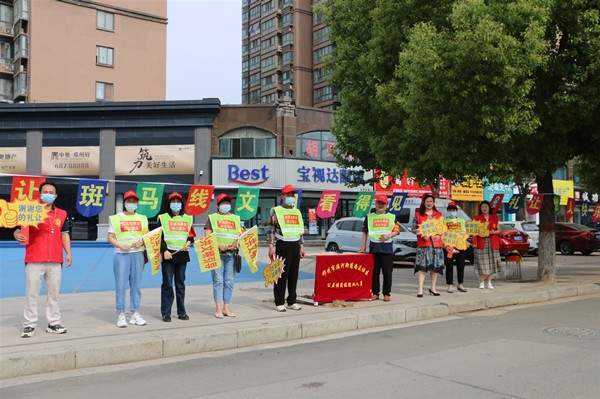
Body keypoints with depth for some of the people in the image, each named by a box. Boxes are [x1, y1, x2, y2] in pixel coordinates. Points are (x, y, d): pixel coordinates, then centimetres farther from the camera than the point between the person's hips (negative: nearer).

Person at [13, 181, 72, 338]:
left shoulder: (62, 214, 12)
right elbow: (19, 228, -4)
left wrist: (68, 253, 10)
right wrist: (17, 235, -27)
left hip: (55, 260, 4)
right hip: (34, 260, -3)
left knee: (54, 292, 9)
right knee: (31, 293, -1)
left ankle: (54, 323, 18)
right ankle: (29, 325, 7)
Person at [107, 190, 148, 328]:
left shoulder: (142, 218, 14)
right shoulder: (116, 218, 6)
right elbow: (110, 237, 2)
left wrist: (142, 242, -6)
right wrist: (121, 245, -13)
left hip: (138, 254, 3)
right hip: (121, 255, -3)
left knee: (136, 284, 5)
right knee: (121, 285, -4)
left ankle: (135, 313, 12)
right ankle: (121, 315, 3)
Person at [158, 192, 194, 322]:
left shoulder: (188, 218, 14)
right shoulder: (162, 218, 4)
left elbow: (192, 234, 14)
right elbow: (159, 236, -2)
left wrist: (189, 242, -7)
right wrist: (164, 251, -14)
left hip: (182, 254, 3)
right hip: (168, 254, -3)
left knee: (180, 283, 8)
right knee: (167, 284, -3)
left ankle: (181, 312, 15)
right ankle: (165, 313, 2)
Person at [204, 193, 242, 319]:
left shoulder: (236, 218, 17)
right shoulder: (212, 218, 7)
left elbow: (241, 235, 13)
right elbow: (208, 236, -3)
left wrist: (235, 244, -7)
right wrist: (219, 246, -15)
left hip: (231, 253, 3)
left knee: (229, 281, 4)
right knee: (218, 280, -5)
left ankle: (226, 308, 10)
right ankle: (218, 309, -2)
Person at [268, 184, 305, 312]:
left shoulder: (297, 212, 17)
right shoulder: (276, 211, -1)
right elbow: (272, 231, -5)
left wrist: (301, 246, 15)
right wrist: (272, 246, -12)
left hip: (295, 246, 6)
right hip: (282, 245, -5)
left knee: (294, 275, 8)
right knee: (281, 275, -4)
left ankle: (292, 301, 17)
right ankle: (279, 303, 3)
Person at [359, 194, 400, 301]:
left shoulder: (392, 217, 10)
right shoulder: (369, 217, 12)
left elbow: (396, 231, 7)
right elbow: (365, 232, 11)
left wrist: (388, 236, -12)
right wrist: (363, 246, 6)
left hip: (387, 248, -1)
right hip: (373, 248, 1)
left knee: (387, 272, 0)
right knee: (374, 272, 3)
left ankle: (387, 293, 8)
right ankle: (375, 293, 11)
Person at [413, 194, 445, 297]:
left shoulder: (439, 215, 13)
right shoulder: (418, 214, 6)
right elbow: (414, 228, 3)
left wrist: (439, 235, -5)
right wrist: (422, 235, -13)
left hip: (436, 243, 3)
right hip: (423, 244, -3)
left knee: (435, 266, 7)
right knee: (422, 266, -9)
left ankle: (433, 288, 20)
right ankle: (420, 289, -9)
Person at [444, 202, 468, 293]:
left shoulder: (461, 220, 18)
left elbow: (464, 233, 14)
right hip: (449, 246, -3)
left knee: (461, 266, 7)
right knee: (449, 266, -2)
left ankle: (460, 284, 19)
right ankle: (450, 285, 3)